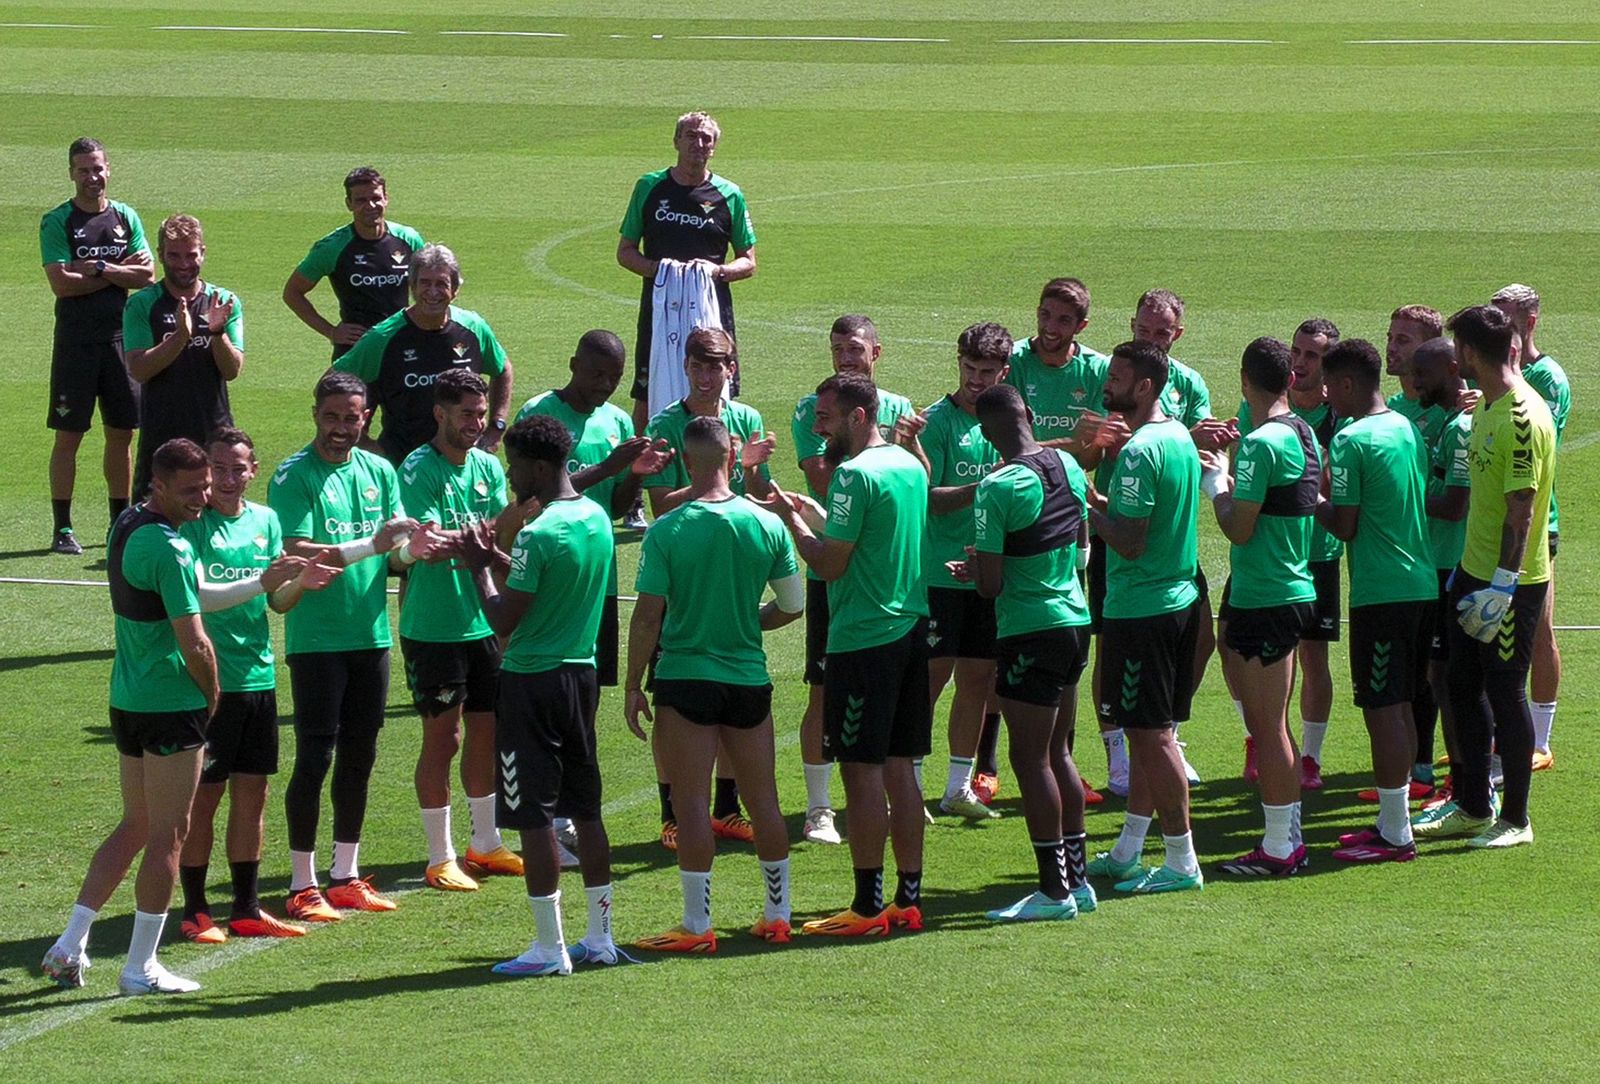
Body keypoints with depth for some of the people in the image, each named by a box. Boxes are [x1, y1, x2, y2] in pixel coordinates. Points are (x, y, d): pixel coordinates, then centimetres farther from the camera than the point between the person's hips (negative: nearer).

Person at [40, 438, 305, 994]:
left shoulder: (127, 525, 10)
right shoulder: (168, 547, -20)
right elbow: (195, 644, -19)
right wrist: (212, 698, -2)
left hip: (127, 698, 9)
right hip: (172, 705, -9)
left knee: (135, 825, 18)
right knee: (168, 835, 1)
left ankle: (71, 943, 13)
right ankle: (141, 968, 5)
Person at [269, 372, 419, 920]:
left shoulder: (379, 471, 9)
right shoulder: (293, 475, -8)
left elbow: (398, 552, 7)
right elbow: (297, 553, -18)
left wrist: (409, 546, -17)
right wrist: (371, 546, -27)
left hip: (371, 633, 6)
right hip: (316, 639, -6)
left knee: (359, 759, 11)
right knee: (315, 758, -4)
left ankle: (346, 876, 21)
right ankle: (302, 885, 2)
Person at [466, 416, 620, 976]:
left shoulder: (539, 534, -19)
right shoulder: (597, 519, 7)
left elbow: (503, 620, -17)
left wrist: (481, 566, -3)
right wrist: (497, 557, 16)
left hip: (531, 680, -9)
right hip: (582, 674, 9)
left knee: (534, 814, -3)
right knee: (585, 808, 14)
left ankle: (549, 947, -2)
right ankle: (599, 936, 18)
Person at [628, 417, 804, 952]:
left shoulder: (668, 530, -11)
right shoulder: (768, 525, -2)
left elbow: (648, 616, -12)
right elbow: (792, 606, 5)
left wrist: (634, 686, -3)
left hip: (684, 676, -4)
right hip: (749, 677, 4)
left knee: (691, 803, -1)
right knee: (763, 799, 13)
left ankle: (697, 925, -2)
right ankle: (777, 914, 22)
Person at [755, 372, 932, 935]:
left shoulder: (856, 475, -16)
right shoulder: (910, 466, 12)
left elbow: (830, 564, -16)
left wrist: (790, 517, -1)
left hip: (863, 640, -9)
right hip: (910, 630, 9)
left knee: (862, 771, -5)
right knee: (899, 769, 11)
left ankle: (868, 906, -4)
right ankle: (909, 897, 14)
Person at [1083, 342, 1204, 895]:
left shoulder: (1140, 451, -20)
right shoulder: (1180, 436, 10)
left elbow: (1130, 542, -23)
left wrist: (1088, 506, -11)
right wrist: (1102, 500, 11)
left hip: (1140, 610, -10)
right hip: (1178, 597, 10)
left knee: (1151, 733, -4)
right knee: (1149, 731, 15)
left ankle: (1182, 863, -1)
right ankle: (1127, 854, 23)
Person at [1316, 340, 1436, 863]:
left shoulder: (1352, 440, -14)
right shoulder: (1407, 428, 12)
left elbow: (1344, 526, -14)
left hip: (1380, 593, -9)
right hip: (1421, 583, 9)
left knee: (1383, 710, -5)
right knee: (1399, 706, 15)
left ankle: (1394, 836, -4)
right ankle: (1393, 820, 21)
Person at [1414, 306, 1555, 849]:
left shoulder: (1523, 419, -20)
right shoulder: (1485, 408, 10)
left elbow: (1521, 509, -23)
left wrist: (1503, 583, -24)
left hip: (1511, 582, -9)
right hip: (1474, 573, 9)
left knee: (1504, 693, -1)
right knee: (1464, 687, 14)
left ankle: (1515, 820, 9)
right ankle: (1471, 806, 25)